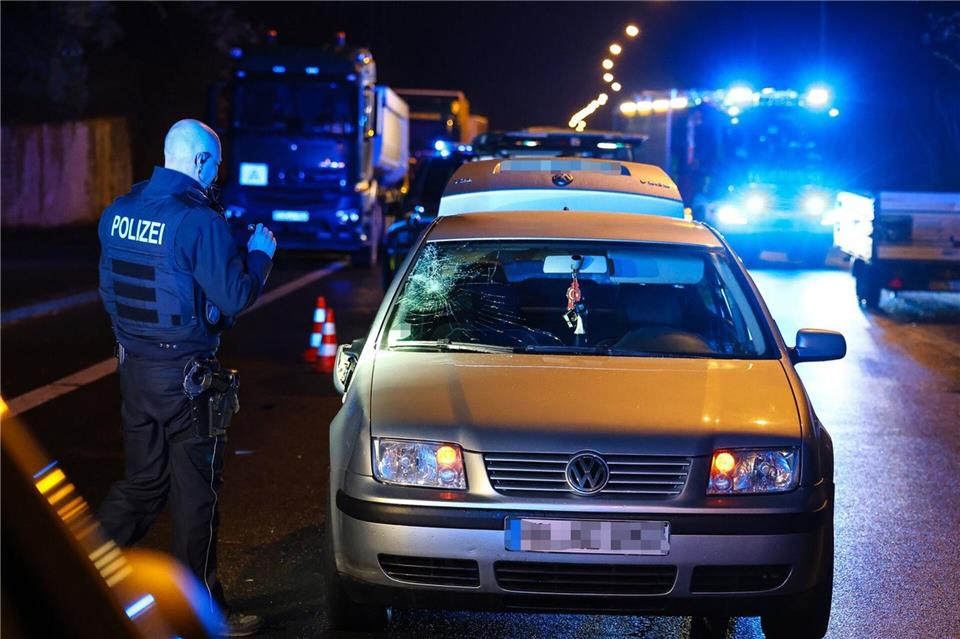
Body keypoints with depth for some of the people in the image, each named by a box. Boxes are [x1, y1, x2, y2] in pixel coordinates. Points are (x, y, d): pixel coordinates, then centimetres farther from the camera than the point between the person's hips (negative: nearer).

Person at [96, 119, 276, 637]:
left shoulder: (118, 211, 5)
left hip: (134, 365, 7)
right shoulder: (198, 219, -19)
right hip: (185, 372, -7)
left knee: (141, 481, 19)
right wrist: (259, 255, 1)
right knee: (196, 490, 5)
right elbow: (233, 298, -15)